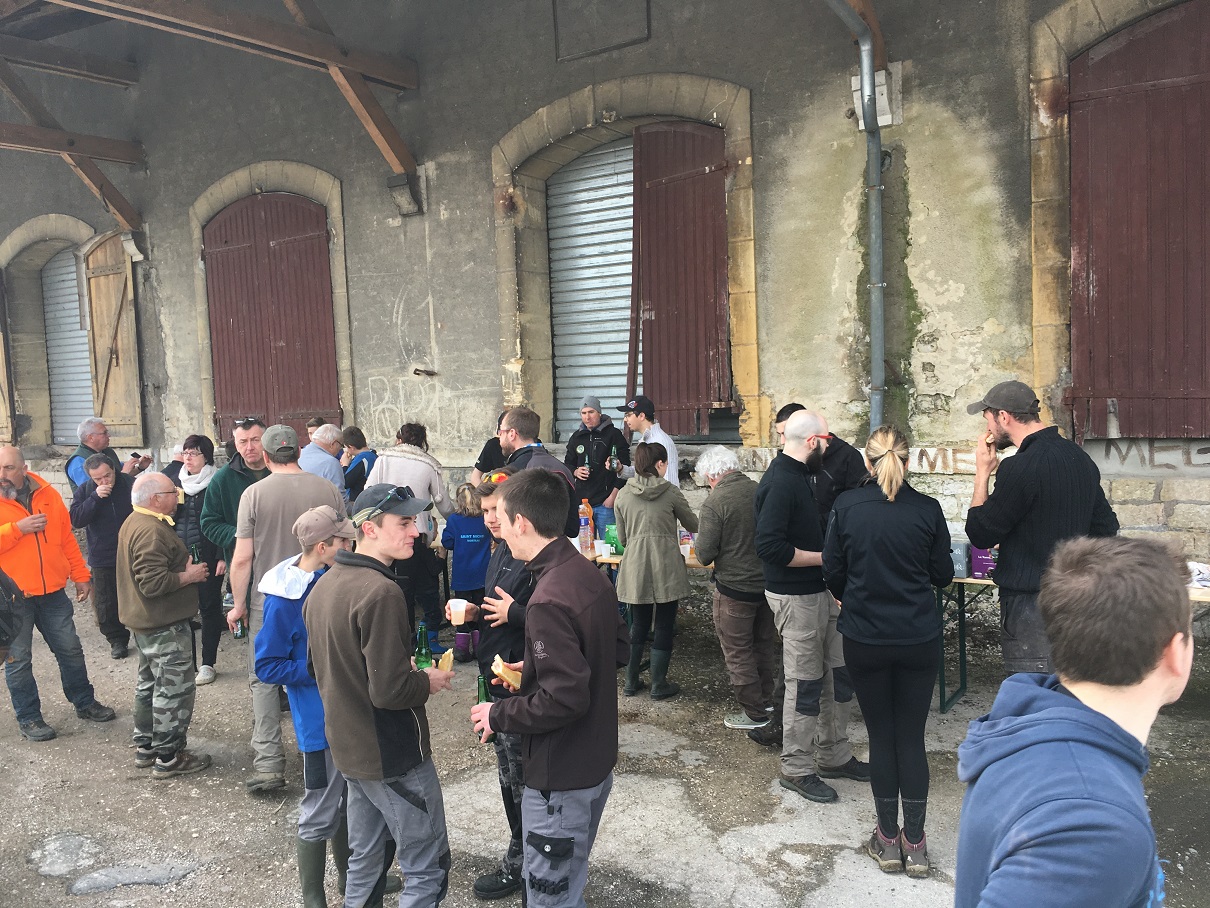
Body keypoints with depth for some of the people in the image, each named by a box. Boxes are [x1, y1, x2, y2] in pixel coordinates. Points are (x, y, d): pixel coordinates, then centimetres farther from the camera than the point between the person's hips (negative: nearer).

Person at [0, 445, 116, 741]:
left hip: (52, 591, 4)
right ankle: (28, 719, 20)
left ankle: (84, 702, 29)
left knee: (70, 650, 13)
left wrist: (80, 575, 8)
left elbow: (67, 538, 9)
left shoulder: (47, 494, 4)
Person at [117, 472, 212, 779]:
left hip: (146, 620, 11)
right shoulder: (151, 531, -25)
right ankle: (168, 758, 6)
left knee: (149, 684, 20)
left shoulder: (134, 522, 10)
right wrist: (189, 575, -17)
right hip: (165, 625, -11)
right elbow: (153, 582, -30)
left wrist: (185, 566, 11)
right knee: (174, 688, -2)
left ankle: (145, 748, 32)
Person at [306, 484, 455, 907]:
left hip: (348, 745, 9)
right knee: (427, 870, 4)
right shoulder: (380, 591, -25)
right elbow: (390, 691, -28)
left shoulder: (325, 584, 4)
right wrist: (429, 681, -9)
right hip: (394, 756, -9)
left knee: (364, 860, 22)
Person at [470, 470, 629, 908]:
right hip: (597, 762, 9)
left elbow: (563, 700, -29)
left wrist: (499, 715, -14)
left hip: (561, 777, -9)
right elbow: (617, 648, 13)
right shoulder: (591, 574, 0)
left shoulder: (548, 600, -28)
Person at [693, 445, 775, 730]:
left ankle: (754, 712, 18)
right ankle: (765, 699, 37)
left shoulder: (714, 503, -19)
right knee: (763, 645, 22)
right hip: (768, 583, 6)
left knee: (738, 652, 9)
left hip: (735, 588, -6)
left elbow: (705, 554, -19)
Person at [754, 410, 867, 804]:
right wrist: (823, 557, -18)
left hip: (819, 591, 10)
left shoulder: (798, 475, 11)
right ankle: (797, 769, 17)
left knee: (839, 675, 16)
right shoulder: (780, 483, -20)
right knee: (804, 684, 1)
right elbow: (770, 546, -27)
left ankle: (834, 756, 31)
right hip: (796, 597, -10)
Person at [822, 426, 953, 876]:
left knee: (881, 736, 13)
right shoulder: (927, 509, -8)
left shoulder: (847, 506, -8)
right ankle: (914, 844, 20)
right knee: (912, 737, 11)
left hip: (864, 637, 0)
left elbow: (832, 570, -1)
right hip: (919, 637, 0)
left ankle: (888, 839, 23)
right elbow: (943, 574, 1)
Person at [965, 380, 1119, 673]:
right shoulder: (1079, 457, 9)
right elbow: (1106, 526, 16)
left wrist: (982, 473, -4)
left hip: (1030, 603, -9)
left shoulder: (1021, 467, -19)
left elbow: (980, 535, -12)